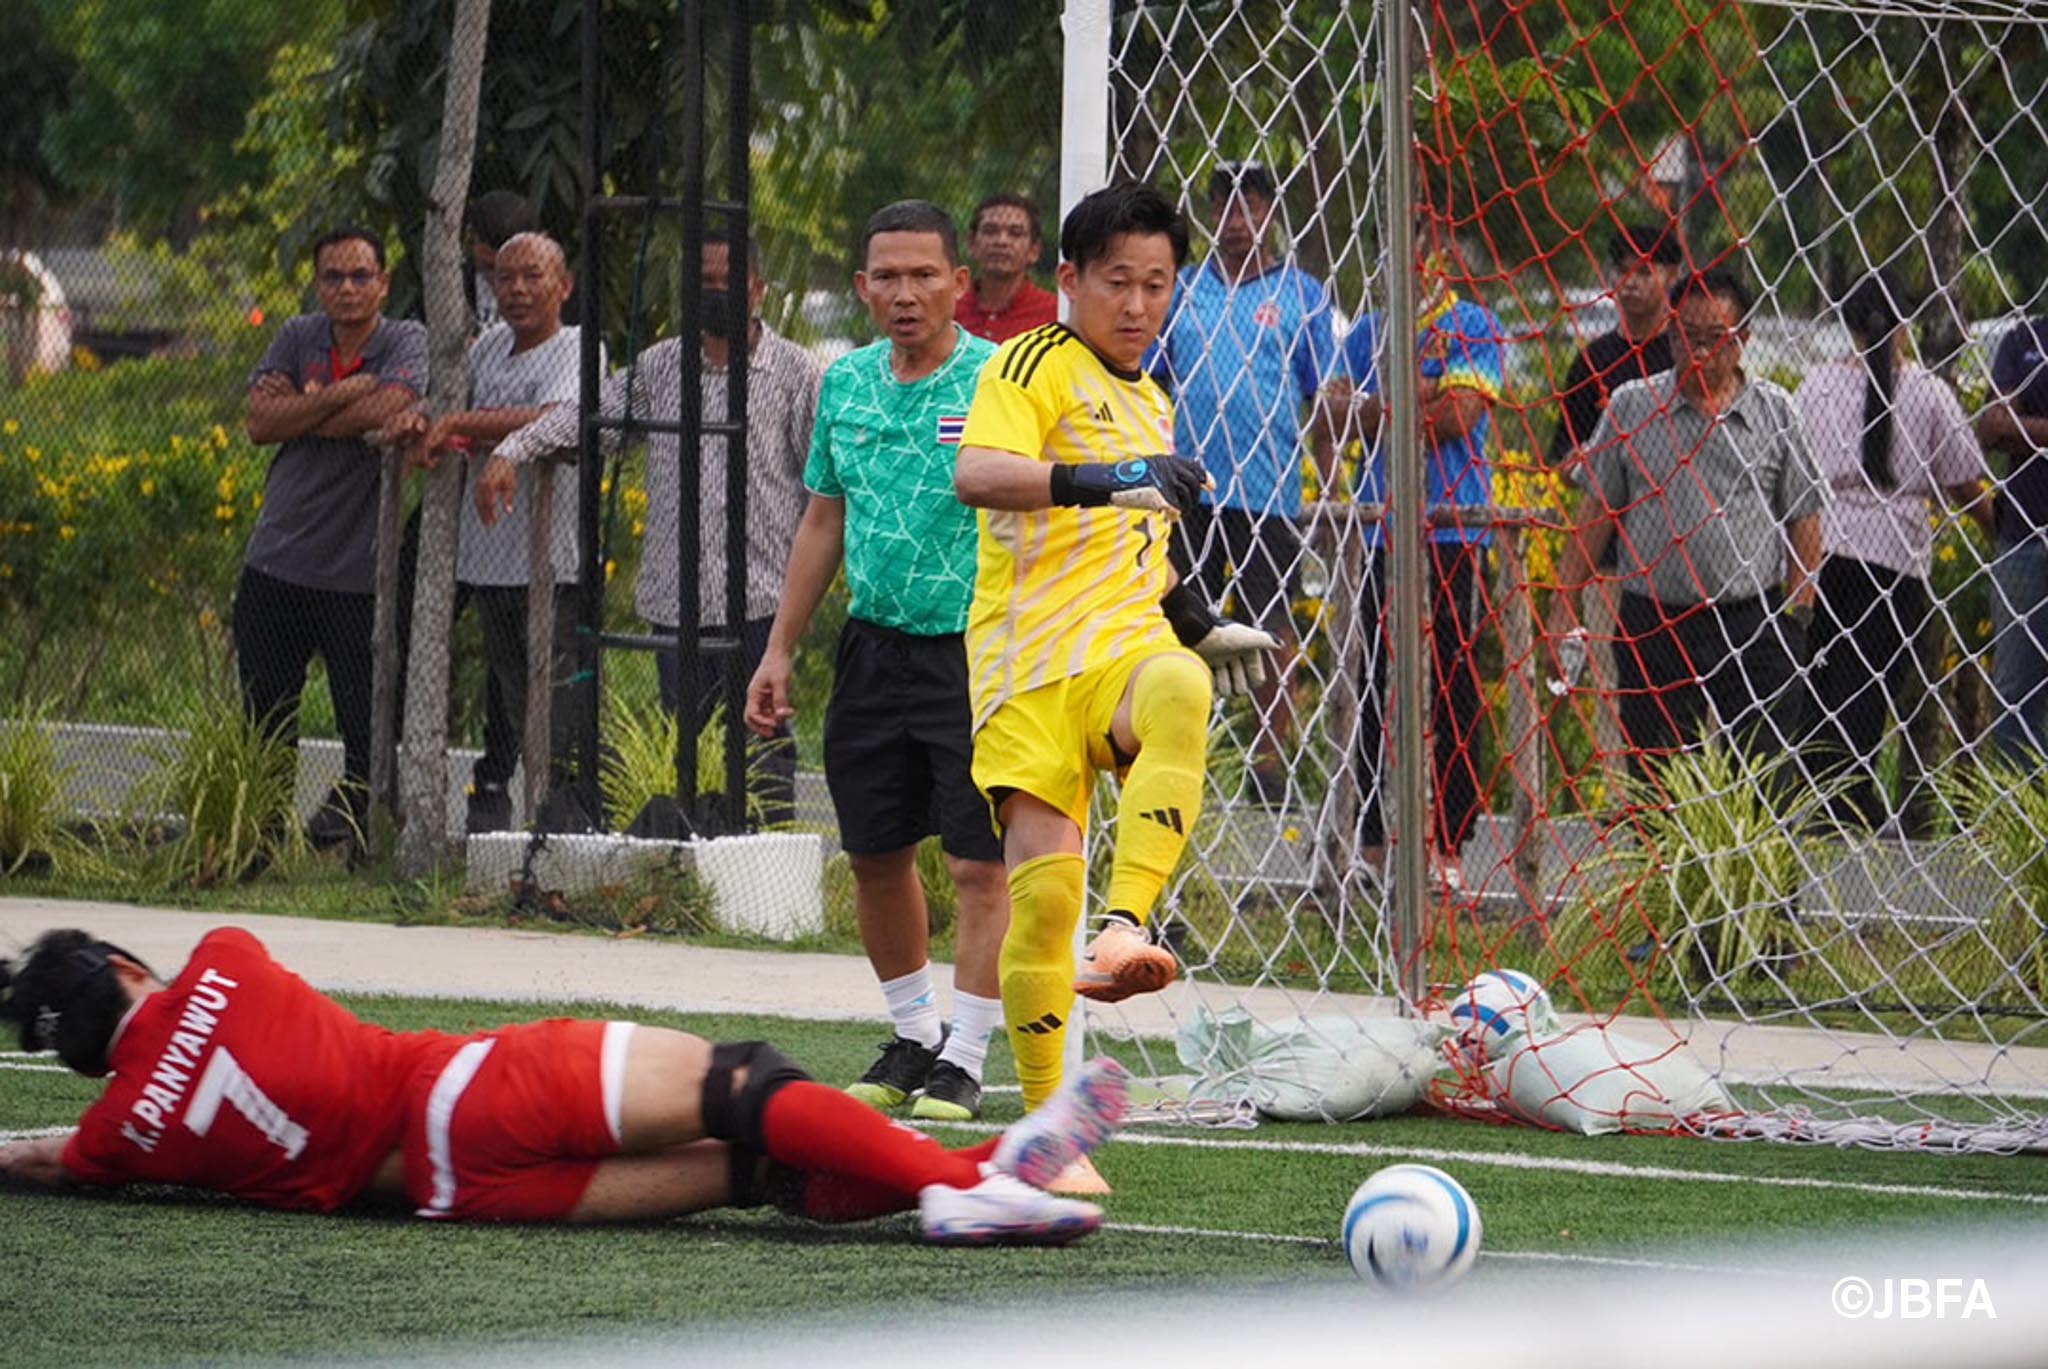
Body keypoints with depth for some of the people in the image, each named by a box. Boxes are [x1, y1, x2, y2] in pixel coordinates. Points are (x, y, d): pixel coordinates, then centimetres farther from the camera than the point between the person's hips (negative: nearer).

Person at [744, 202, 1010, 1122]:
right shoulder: (845, 384, 9)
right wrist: (779, 651, 16)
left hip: (974, 656, -6)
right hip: (873, 647, 6)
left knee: (979, 864, -6)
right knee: (875, 856, 11)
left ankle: (961, 1062, 1)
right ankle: (911, 1039, 27)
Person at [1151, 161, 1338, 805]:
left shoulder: (1301, 294, 5)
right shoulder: (1181, 290, 12)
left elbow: (1324, 403, 4)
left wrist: (1333, 491, -2)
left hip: (1269, 492, -2)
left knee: (1272, 629, -1)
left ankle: (1272, 755, 5)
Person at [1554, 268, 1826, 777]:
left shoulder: (1774, 412, 6)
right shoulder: (1630, 407, 8)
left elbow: (1803, 519, 8)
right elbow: (1597, 510, 10)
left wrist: (1798, 610, -1)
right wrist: (1565, 606, 5)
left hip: (1751, 625, -1)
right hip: (1653, 627, 1)